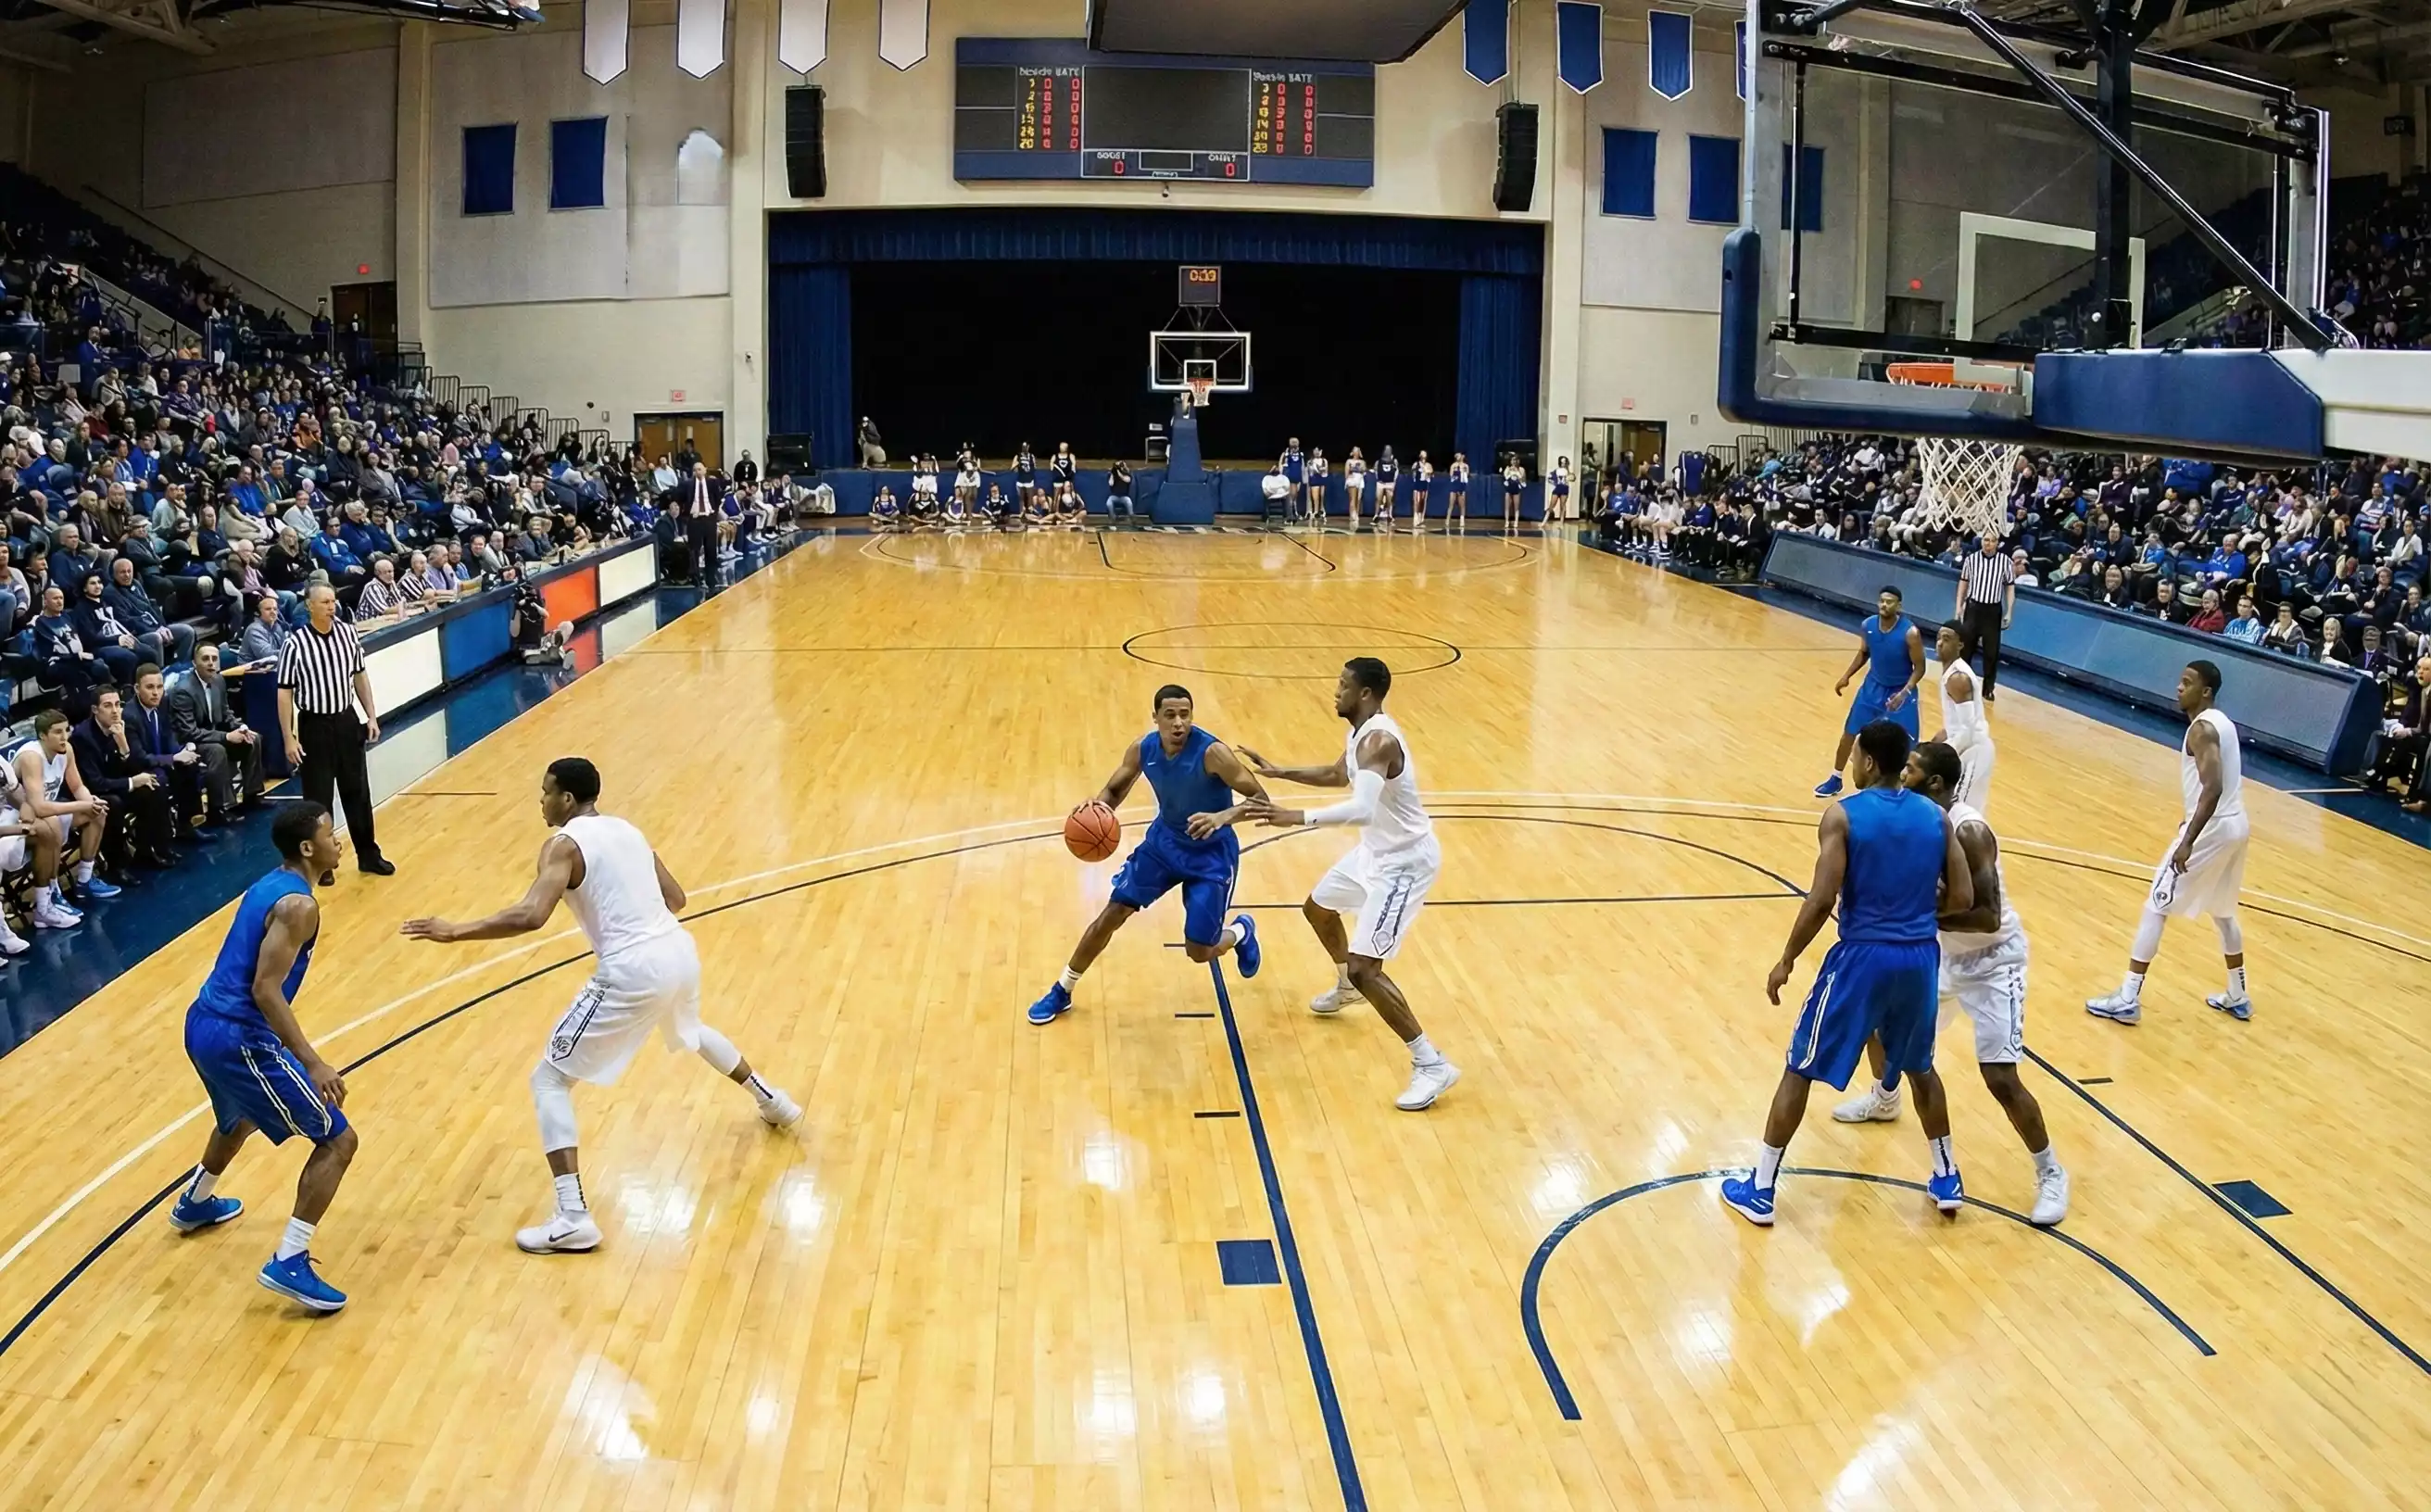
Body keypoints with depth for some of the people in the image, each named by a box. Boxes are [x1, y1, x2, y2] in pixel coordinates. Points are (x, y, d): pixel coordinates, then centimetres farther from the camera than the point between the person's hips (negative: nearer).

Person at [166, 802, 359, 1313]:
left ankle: (194, 1203, 62)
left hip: (205, 1024, 10)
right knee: (337, 1139, -6)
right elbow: (266, 991, -24)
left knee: (241, 1118, 40)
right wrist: (313, 1063, -26)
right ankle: (289, 1264, -10)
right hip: (239, 1039, -10)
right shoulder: (298, 905, -16)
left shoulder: (266, 887, 13)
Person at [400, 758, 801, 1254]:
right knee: (692, 1031, 43)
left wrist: (455, 932, -15)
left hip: (633, 972, -8)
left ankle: (573, 1219, -9)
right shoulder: (626, 830, 16)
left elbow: (530, 916, -21)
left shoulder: (565, 844, -6)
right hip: (678, 951, 8)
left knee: (549, 1081, 1)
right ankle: (773, 1102, 60)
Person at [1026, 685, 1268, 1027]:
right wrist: (1096, 805, -22)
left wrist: (1223, 817, -46)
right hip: (1164, 840, 4)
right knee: (1112, 914, 2)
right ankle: (1062, 991, 19)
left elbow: (1260, 799, -27)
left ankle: (1241, 931, 33)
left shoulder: (1213, 752, -30)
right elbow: (1114, 789, 2)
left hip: (1211, 853, -4)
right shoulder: (1142, 749, -14)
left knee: (1199, 952, -4)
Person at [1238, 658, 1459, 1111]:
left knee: (1364, 968, -17)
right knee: (1317, 908, 30)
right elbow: (1339, 774, 25)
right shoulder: (1361, 731, 3)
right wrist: (1279, 773, 22)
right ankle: (1345, 987, 57)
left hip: (1405, 861, -11)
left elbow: (1362, 810, -45)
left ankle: (1432, 1064, -10)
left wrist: (1298, 817, -48)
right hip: (1376, 850, 11)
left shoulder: (1378, 740, -29)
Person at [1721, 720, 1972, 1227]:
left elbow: (1822, 900, -17)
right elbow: (1963, 899, 2)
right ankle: (1948, 1179, 36)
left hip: (1863, 957, -5)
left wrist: (1787, 960, -6)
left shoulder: (1843, 815, -11)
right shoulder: (1936, 817, 3)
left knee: (1800, 1069, 8)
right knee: (1920, 1066, 28)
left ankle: (1760, 1190, 12)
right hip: (1919, 958, 5)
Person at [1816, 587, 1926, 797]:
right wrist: (1846, 676, 1)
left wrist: (1905, 692, -30)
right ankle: (1835, 779, 29)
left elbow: (1919, 667, -18)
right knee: (1849, 732, 11)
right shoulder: (1867, 625, -12)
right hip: (1873, 686, 5)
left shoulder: (1910, 632, -26)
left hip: (1900, 691, -5)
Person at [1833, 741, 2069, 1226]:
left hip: (1992, 960, -9)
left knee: (2001, 1079, -15)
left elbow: (1988, 917, -34)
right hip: (1947, 951, 9)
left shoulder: (1968, 831, -30)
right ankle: (1885, 1098, 44)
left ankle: (2050, 1172, 6)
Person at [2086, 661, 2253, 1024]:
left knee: (2155, 907, -5)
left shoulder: (2202, 728, -17)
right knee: (2222, 911, 25)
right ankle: (2237, 997, 36)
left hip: (2212, 829, -10)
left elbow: (2213, 787, -28)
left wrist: (2188, 840, -30)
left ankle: (2127, 999, -6)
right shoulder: (2222, 722, 13)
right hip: (2235, 825, 10)